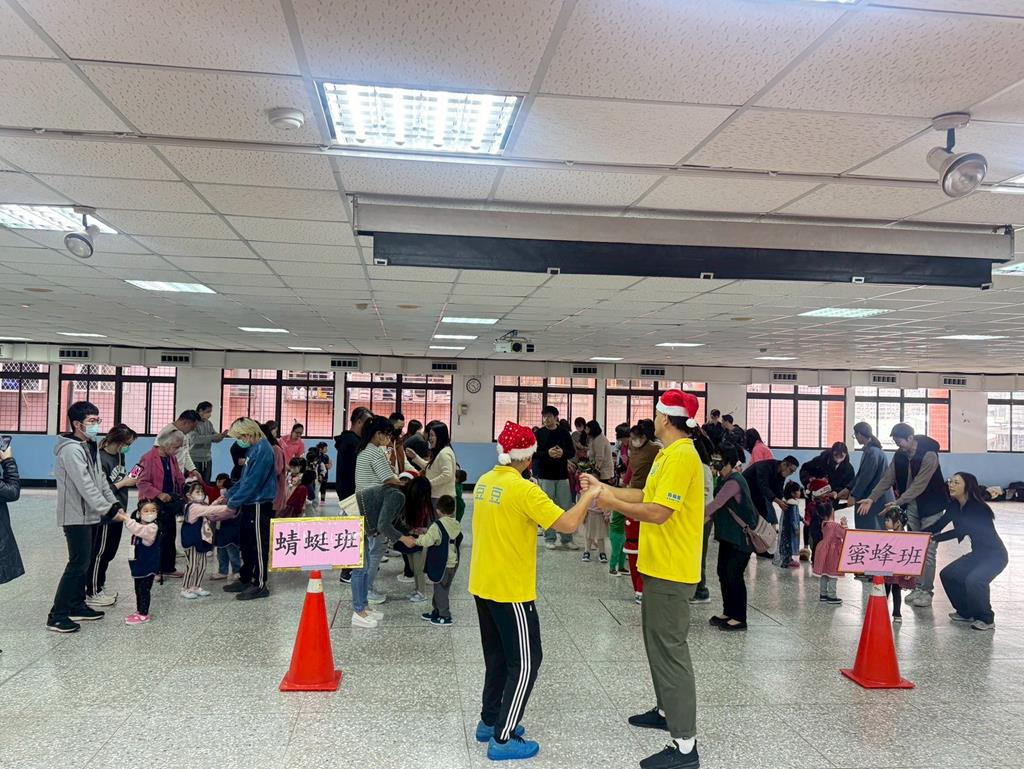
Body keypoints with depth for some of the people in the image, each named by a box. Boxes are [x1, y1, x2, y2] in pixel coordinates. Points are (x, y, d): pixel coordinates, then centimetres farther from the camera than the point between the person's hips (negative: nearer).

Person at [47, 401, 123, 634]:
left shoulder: (90, 446, 12)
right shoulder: (71, 449, -19)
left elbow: (100, 478, 15)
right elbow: (85, 485, -23)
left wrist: (114, 503, 5)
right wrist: (107, 510, -23)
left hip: (87, 514, 9)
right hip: (76, 516, -9)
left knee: (84, 562, 15)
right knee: (78, 564, -7)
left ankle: (76, 606, 25)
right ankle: (57, 616, 0)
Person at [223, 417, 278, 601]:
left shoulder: (263, 450, -20)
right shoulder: (253, 449, 10)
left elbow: (252, 483, -22)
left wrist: (232, 503, -17)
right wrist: (229, 494, 11)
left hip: (259, 505, -10)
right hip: (249, 504, 10)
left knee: (259, 545, 0)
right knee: (246, 543, 18)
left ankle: (260, 585, 10)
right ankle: (245, 579, 30)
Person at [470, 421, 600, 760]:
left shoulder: (484, 482, 4)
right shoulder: (523, 489, -20)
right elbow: (568, 524, -23)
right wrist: (589, 495, -9)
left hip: (483, 586, 8)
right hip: (511, 590, -8)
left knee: (498, 657, 21)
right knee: (524, 662, 3)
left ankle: (489, 722, 30)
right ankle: (503, 739, 6)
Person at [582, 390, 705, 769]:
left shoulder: (681, 457, -20)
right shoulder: (671, 454, 12)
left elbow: (657, 513, -25)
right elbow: (647, 496, 15)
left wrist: (612, 502, -15)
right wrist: (604, 488, 13)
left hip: (671, 570, -11)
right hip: (660, 566, 11)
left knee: (670, 648, -6)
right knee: (658, 640, 22)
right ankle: (667, 710, 38)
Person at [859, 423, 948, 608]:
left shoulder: (929, 455, -24)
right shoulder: (900, 455, -2)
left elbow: (919, 485, -28)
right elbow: (888, 478, -2)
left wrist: (897, 502, -33)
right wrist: (872, 498, -11)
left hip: (931, 506, -6)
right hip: (911, 505, 6)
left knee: (928, 550, -4)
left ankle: (927, 591, 4)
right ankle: (917, 587, 17)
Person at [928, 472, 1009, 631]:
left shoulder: (977, 508, -25)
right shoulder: (954, 506, -1)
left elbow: (960, 531, -34)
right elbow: (938, 526, 2)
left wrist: (933, 538, -38)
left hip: (994, 555, -9)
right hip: (977, 553, 9)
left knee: (974, 580, -30)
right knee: (947, 575, 5)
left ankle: (987, 619, -8)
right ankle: (966, 612, 21)